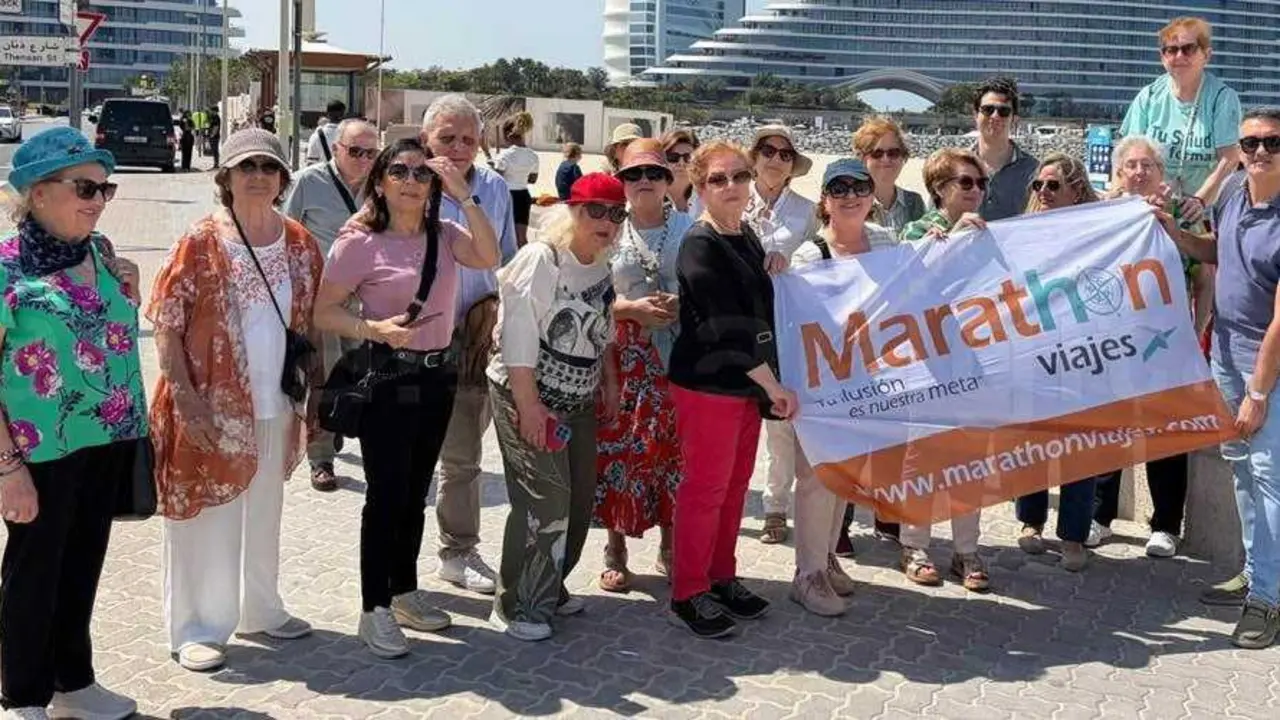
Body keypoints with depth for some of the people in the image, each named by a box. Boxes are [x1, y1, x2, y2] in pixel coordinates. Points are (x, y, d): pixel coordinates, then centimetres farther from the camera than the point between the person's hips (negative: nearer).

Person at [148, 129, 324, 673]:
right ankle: (196, 629, 19)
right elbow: (166, 327, -11)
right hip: (213, 405, -5)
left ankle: (260, 609, 35)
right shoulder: (201, 242, -10)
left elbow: (310, 322, 11)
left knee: (264, 512, 18)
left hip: (275, 404, 5)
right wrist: (187, 399, -17)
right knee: (204, 513, 5)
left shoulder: (300, 244, 4)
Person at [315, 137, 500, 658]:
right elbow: (324, 312, -9)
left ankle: (404, 591, 30)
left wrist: (464, 196, -16)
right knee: (387, 493, -2)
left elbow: (489, 258, -13)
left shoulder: (443, 236, 5)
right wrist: (375, 329, -25)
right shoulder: (360, 242, -9)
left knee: (415, 492, 16)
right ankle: (374, 609, 9)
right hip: (387, 376, -5)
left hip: (437, 374, 6)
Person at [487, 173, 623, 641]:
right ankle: (517, 607, 3)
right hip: (527, 397, -8)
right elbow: (518, 338, -19)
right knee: (544, 500, -11)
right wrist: (528, 407, -22)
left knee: (579, 500, 10)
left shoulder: (601, 267, 9)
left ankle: (549, 588, 28)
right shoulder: (540, 260, -16)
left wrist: (610, 382, 16)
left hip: (578, 403, 8)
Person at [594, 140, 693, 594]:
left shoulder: (688, 228, 3)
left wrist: (683, 305, -15)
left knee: (675, 451, 5)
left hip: (679, 356, 0)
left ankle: (670, 549, 21)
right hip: (624, 356, 0)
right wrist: (632, 308, -14)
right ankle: (616, 553, 14)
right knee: (620, 450, 0)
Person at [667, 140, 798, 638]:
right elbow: (727, 329, -21)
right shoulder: (700, 246, -15)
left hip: (746, 383, 8)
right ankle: (688, 595, 12)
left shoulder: (746, 236, 10)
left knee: (735, 485, 15)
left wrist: (773, 265, 4)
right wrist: (775, 385, -17)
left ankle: (722, 579, 28)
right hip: (707, 386, -8)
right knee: (705, 489, 0)